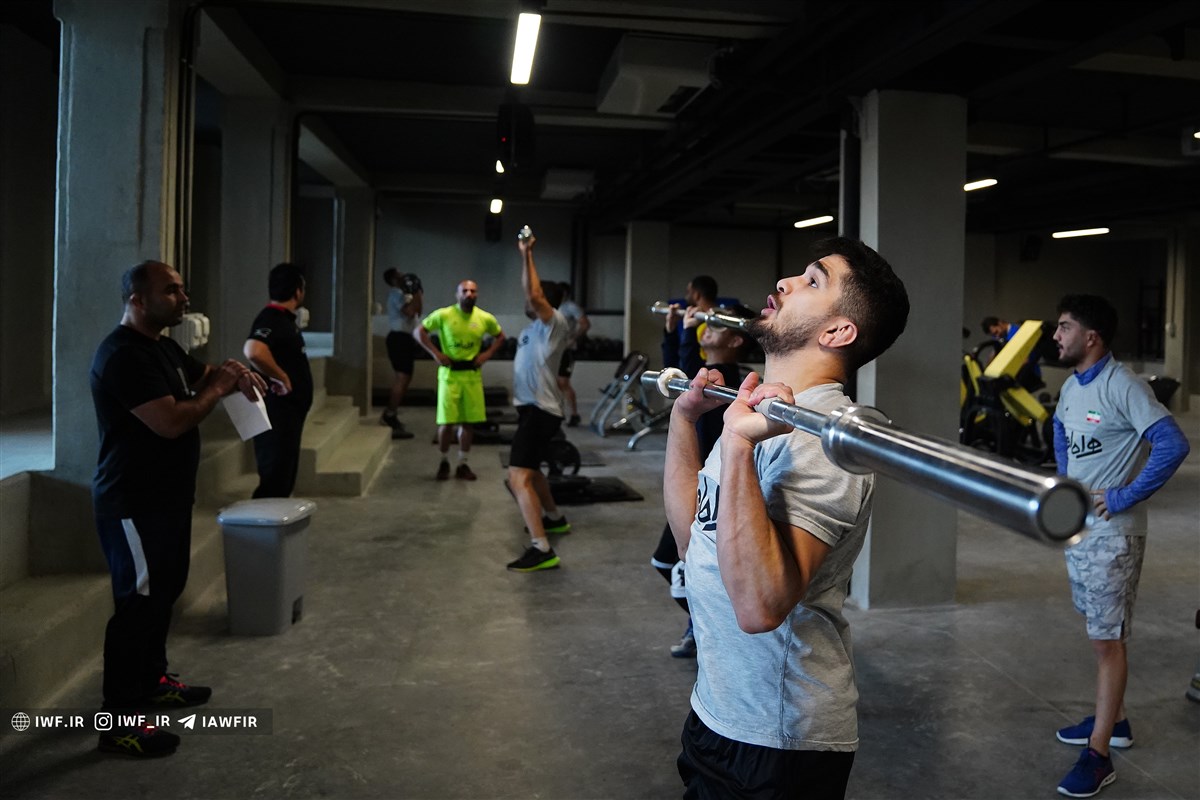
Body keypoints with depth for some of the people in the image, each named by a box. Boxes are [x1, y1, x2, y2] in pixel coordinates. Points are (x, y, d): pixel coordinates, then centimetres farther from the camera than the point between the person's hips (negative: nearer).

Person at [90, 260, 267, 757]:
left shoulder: (162, 346, 11)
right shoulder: (123, 355, -22)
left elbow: (199, 378, 22)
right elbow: (171, 422, -29)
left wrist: (230, 374, -1)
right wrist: (220, 388, -15)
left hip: (165, 496, 10)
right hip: (134, 504, -10)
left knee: (164, 591, 20)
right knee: (138, 602, -4)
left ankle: (151, 680, 36)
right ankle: (118, 721, 5)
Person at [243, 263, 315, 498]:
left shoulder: (284, 318, 13)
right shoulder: (272, 319, -18)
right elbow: (253, 351, -38)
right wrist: (281, 378, -27)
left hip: (289, 412, 10)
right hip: (277, 413, -10)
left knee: (284, 478, 17)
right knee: (274, 481, -5)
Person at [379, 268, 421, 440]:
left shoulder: (403, 294, 20)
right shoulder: (396, 294, -11)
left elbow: (417, 312, 24)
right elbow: (410, 311, -23)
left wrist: (419, 293, 19)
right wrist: (415, 293, -14)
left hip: (405, 337, 11)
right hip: (399, 337, -11)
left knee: (402, 377, 15)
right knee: (403, 377, -15)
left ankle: (389, 415, 21)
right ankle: (390, 416, -17)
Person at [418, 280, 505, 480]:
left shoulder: (485, 318, -1)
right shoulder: (443, 315, -8)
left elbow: (500, 336, 16)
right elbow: (421, 331, 2)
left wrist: (487, 354, 2)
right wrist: (435, 353, -7)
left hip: (472, 375, 3)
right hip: (449, 374, -2)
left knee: (468, 422, 5)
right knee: (447, 422, -2)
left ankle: (463, 464, 18)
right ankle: (444, 462, 18)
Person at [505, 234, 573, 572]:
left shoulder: (556, 323, -12)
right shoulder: (538, 324, 13)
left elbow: (534, 295, -27)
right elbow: (531, 292, 25)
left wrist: (527, 255, -19)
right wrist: (524, 255, 21)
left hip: (540, 410, -11)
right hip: (532, 407, 11)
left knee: (518, 477, -21)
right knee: (529, 470, 28)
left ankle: (542, 550, -26)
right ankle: (554, 518, 46)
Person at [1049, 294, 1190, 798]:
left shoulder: (1123, 386, -19)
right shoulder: (1071, 385, 7)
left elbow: (1173, 445, -25)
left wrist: (1125, 497, -20)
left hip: (1111, 533, -8)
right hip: (1076, 526, 9)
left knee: (1107, 641, -3)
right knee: (1099, 633, 19)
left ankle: (1098, 756, 4)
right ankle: (1112, 720, 35)